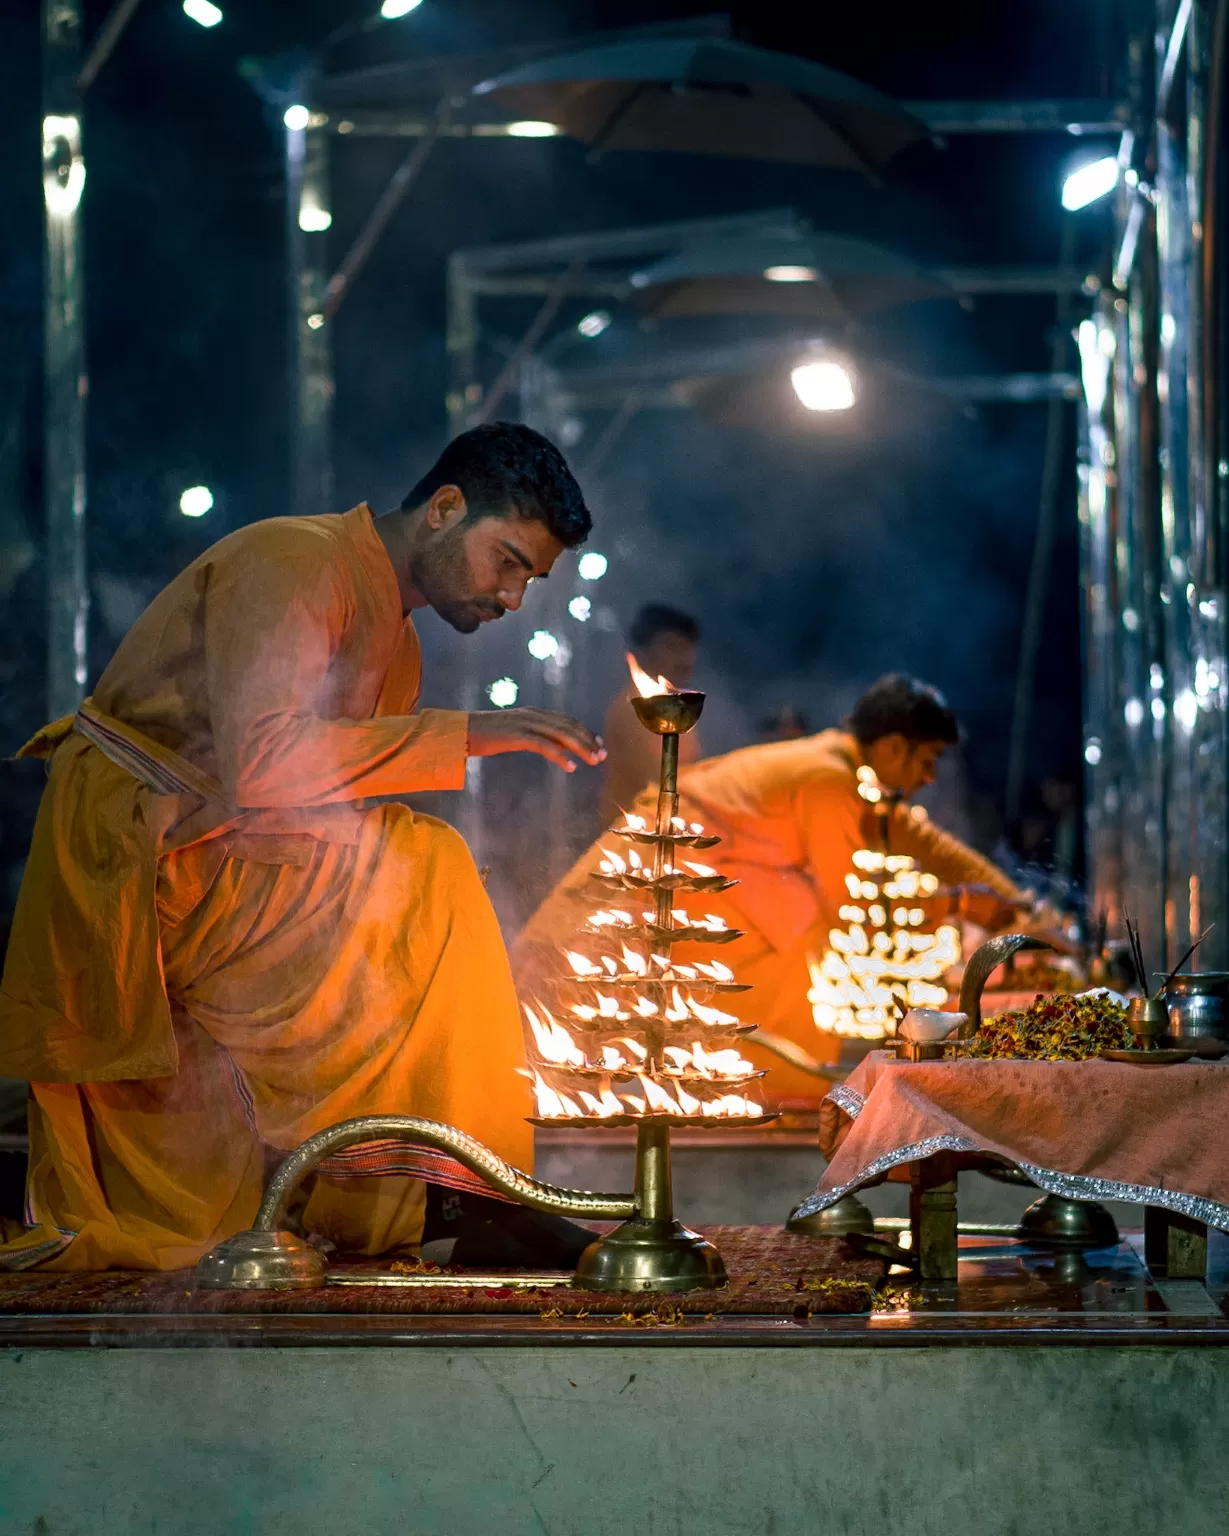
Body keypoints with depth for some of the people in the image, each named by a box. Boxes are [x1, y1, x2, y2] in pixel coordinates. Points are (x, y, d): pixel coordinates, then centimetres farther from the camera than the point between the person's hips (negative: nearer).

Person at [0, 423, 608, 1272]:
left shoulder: (395, 639, 16)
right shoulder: (294, 563, -16)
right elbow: (261, 762, -30)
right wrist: (466, 733, -29)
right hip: (133, 844, -10)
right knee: (425, 874, -22)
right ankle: (460, 1190, -19)